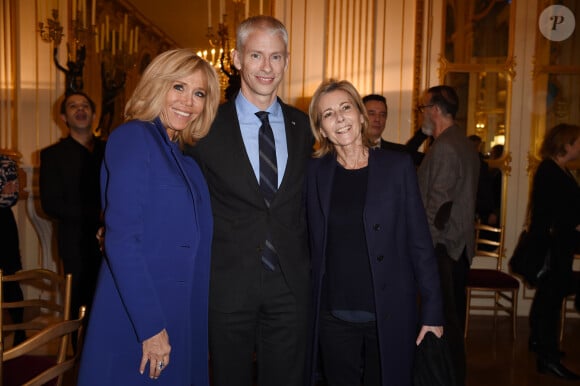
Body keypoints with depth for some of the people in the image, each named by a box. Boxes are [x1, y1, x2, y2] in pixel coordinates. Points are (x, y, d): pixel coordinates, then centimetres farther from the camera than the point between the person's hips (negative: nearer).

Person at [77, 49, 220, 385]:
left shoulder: (185, 158, 11)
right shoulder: (132, 137, -12)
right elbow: (121, 240, -18)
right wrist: (151, 327, -19)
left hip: (183, 318, 7)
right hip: (136, 322, -7)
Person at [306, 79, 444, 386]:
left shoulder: (397, 165, -4)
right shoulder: (315, 171, 0)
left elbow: (419, 242, -3)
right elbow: (313, 243, 3)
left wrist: (433, 312, -4)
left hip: (390, 314, -1)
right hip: (333, 314, 1)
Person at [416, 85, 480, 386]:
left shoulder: (444, 147, -15)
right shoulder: (465, 144, 15)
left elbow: (438, 203, -20)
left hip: (443, 245, -10)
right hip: (461, 244, 10)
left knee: (443, 316, -2)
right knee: (454, 313, 17)